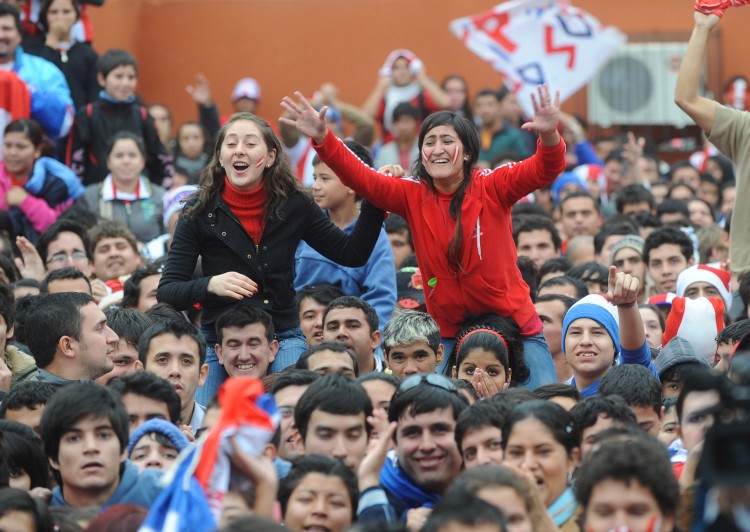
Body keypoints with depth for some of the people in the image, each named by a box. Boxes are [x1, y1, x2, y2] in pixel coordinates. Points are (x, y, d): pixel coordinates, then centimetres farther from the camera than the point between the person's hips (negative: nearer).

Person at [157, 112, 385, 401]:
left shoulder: (294, 206, 0)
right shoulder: (200, 212, -4)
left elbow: (352, 253, 9)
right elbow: (166, 293, -7)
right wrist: (210, 285, -26)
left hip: (283, 341, 0)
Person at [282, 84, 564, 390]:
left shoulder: (492, 188, -7)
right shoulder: (413, 196, 0)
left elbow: (545, 170, -20)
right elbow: (362, 179, -10)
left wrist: (549, 136, -42)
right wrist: (322, 139, -25)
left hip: (515, 327, -2)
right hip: (448, 332, 2)